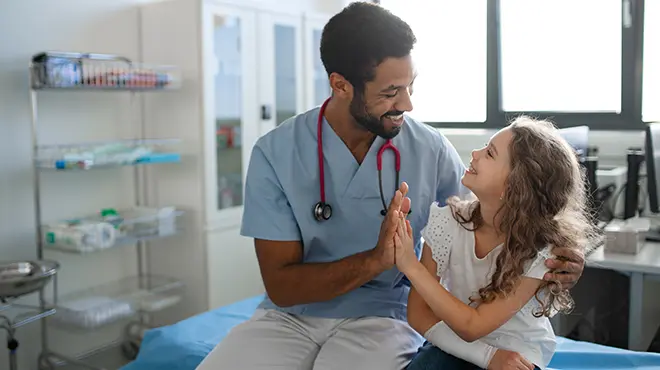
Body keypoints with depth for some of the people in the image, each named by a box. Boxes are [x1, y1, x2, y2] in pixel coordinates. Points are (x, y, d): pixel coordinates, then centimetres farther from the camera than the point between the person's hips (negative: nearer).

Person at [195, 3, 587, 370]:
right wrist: (375, 260, -27)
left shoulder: (430, 148, -7)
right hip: (291, 316, 1)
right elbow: (281, 285, -12)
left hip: (382, 318, 0)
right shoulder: (276, 153, -11)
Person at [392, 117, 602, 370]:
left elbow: (472, 326, -23)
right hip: (456, 347, 2)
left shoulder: (540, 252, -23)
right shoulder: (448, 221, -16)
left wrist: (412, 267, -31)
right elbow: (419, 314, -11)